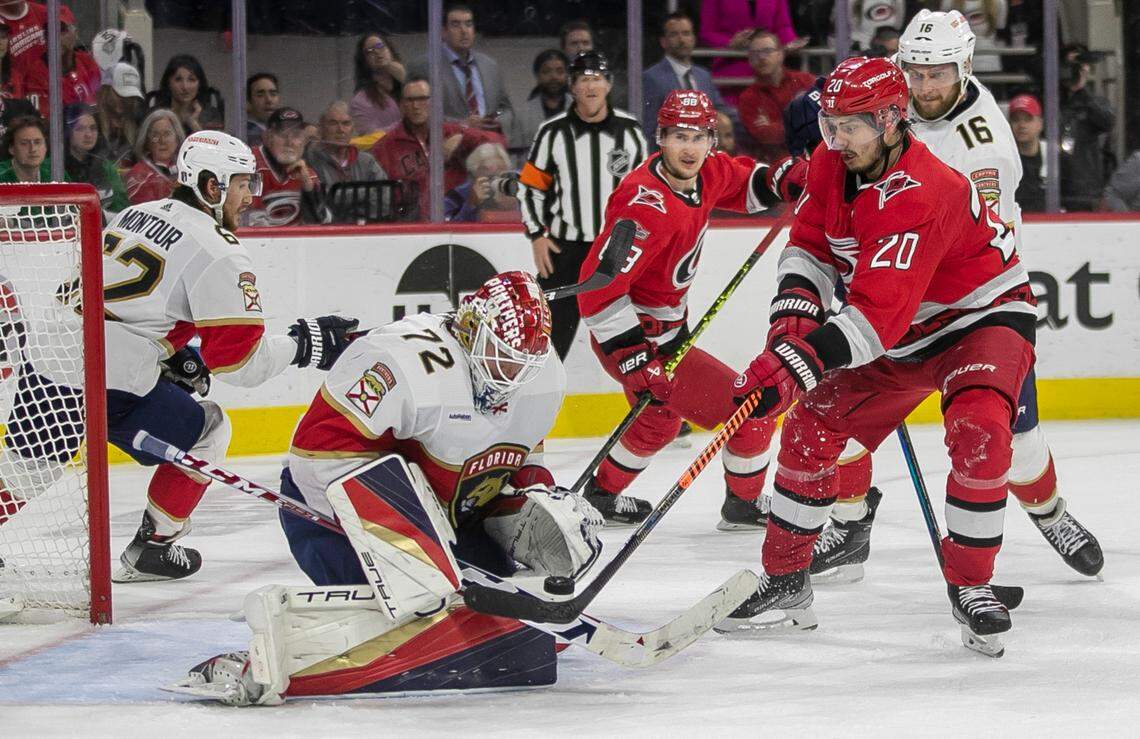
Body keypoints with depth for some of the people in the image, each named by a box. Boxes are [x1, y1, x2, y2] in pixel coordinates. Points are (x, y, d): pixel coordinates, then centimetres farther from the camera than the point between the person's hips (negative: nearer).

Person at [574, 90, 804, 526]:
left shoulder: (705, 174, -4)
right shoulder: (648, 206, -31)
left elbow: (742, 183, 20)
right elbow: (599, 285, -32)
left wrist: (780, 179, -2)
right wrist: (634, 357, -34)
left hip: (664, 328, 10)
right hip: (641, 338, -10)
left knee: (660, 421, 33)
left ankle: (601, 495, 49)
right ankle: (744, 505, 15)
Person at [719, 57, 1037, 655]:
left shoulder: (922, 196, -36)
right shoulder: (832, 163, -11)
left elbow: (876, 315, -41)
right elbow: (810, 242, 1)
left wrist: (799, 362, -48)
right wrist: (796, 310, -19)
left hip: (983, 317, -7)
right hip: (901, 335, 8)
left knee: (978, 432, -31)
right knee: (810, 427, 1)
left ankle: (970, 587, -15)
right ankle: (785, 582, 14)